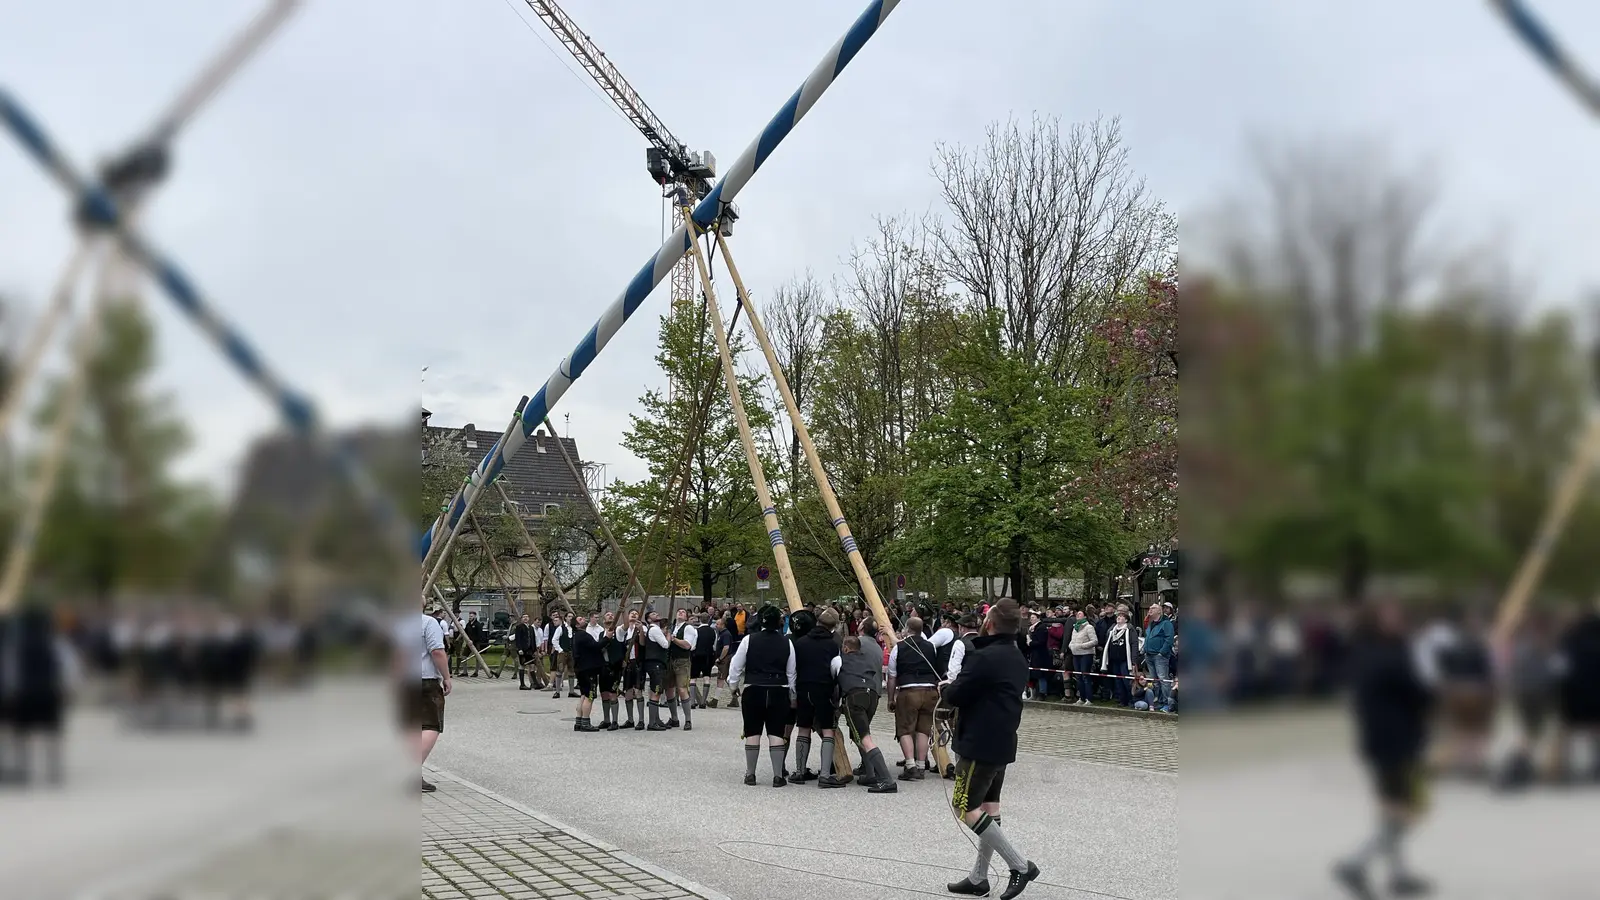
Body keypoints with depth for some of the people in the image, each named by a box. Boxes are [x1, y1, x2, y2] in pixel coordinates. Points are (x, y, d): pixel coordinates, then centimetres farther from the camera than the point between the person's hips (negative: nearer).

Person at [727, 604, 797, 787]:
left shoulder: (749, 640, -5)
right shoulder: (786, 643, 1)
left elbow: (736, 666, 0)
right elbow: (791, 673, 8)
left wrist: (733, 686, 16)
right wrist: (792, 696, 18)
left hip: (753, 691, -1)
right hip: (779, 692, 1)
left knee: (752, 733, 7)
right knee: (776, 733, 2)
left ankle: (750, 774, 13)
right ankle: (778, 776, 1)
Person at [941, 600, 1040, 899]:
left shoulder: (984, 658, -20)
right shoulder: (1017, 658, 11)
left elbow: (955, 696, -17)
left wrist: (945, 688, 4)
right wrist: (954, 689, 10)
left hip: (980, 744, -10)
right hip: (1002, 743, 10)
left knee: (966, 808, -4)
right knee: (989, 807, 13)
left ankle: (1020, 865, -7)